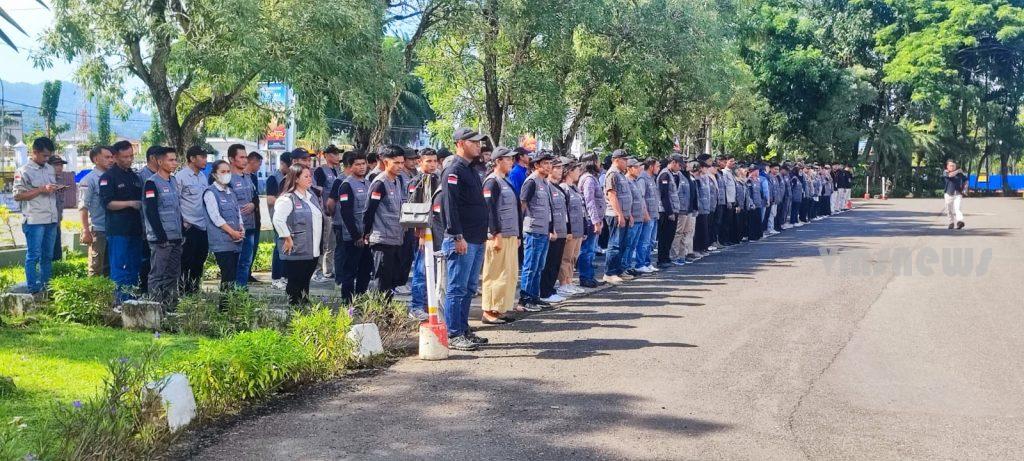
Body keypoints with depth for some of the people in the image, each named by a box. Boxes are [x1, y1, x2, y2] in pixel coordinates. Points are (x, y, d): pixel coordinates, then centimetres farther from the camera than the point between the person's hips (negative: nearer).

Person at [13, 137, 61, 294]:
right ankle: (32, 288, 3)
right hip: (34, 220, -7)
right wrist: (42, 189, -17)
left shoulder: (50, 168, 14)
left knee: (48, 256, 13)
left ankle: (46, 285, 21)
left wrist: (57, 189, 2)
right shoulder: (24, 171, -7)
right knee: (33, 255, -2)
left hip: (52, 219, 7)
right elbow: (17, 195, -11)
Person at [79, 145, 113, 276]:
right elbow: (83, 207, -11)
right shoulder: (89, 180, -7)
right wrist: (86, 231, -16)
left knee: (109, 266, 11)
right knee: (96, 268, -1)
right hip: (97, 230, -6)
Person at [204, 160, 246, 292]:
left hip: (235, 241, 7)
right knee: (228, 275, -13)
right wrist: (233, 232, -12)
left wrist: (241, 228, 3)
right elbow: (215, 217, -11)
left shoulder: (231, 191, 19)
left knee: (233, 275, 4)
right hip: (221, 241, -7)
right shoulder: (210, 193, -3)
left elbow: (238, 211, 22)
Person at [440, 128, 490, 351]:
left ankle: (464, 331, 21)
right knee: (457, 289, -5)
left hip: (477, 240, 10)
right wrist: (458, 236, -22)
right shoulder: (453, 171, -11)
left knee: (469, 289, 14)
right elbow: (449, 205, -19)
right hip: (462, 240, -10)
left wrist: (483, 234, 20)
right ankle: (453, 335, -1)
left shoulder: (471, 171, 19)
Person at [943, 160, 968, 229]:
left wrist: (964, 189, 8)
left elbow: (966, 180, 20)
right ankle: (952, 222, 28)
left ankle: (960, 221, -32)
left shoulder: (959, 174, 7)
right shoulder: (945, 172, 1)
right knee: (949, 210, 9)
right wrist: (957, 171, -7)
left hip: (957, 194, -1)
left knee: (957, 208, -19)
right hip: (948, 194, 1)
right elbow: (950, 175, -22)